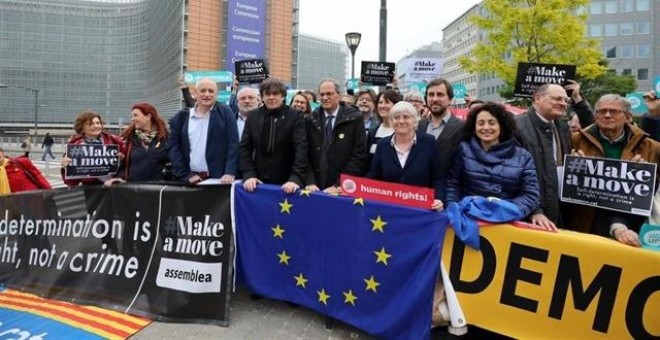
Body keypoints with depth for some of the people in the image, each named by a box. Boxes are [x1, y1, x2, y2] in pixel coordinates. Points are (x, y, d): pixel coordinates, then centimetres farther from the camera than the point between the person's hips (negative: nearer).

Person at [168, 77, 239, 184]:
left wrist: (230, 173, -15)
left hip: (219, 179, -2)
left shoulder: (225, 113, 2)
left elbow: (233, 144, -5)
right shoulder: (181, 117, 8)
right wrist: (186, 175, -3)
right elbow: (173, 146, 6)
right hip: (192, 179, 2)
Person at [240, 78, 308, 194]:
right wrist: (248, 174, -9)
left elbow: (301, 148, -13)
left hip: (286, 183, -3)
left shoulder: (295, 117, -5)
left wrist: (296, 178, -24)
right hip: (260, 181, 3)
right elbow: (245, 147, 4)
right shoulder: (253, 116, 5)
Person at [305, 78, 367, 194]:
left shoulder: (354, 118, -5)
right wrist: (310, 182, -9)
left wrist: (339, 185, -13)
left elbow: (359, 156, -8)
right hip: (316, 188, 3)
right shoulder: (310, 120, 6)